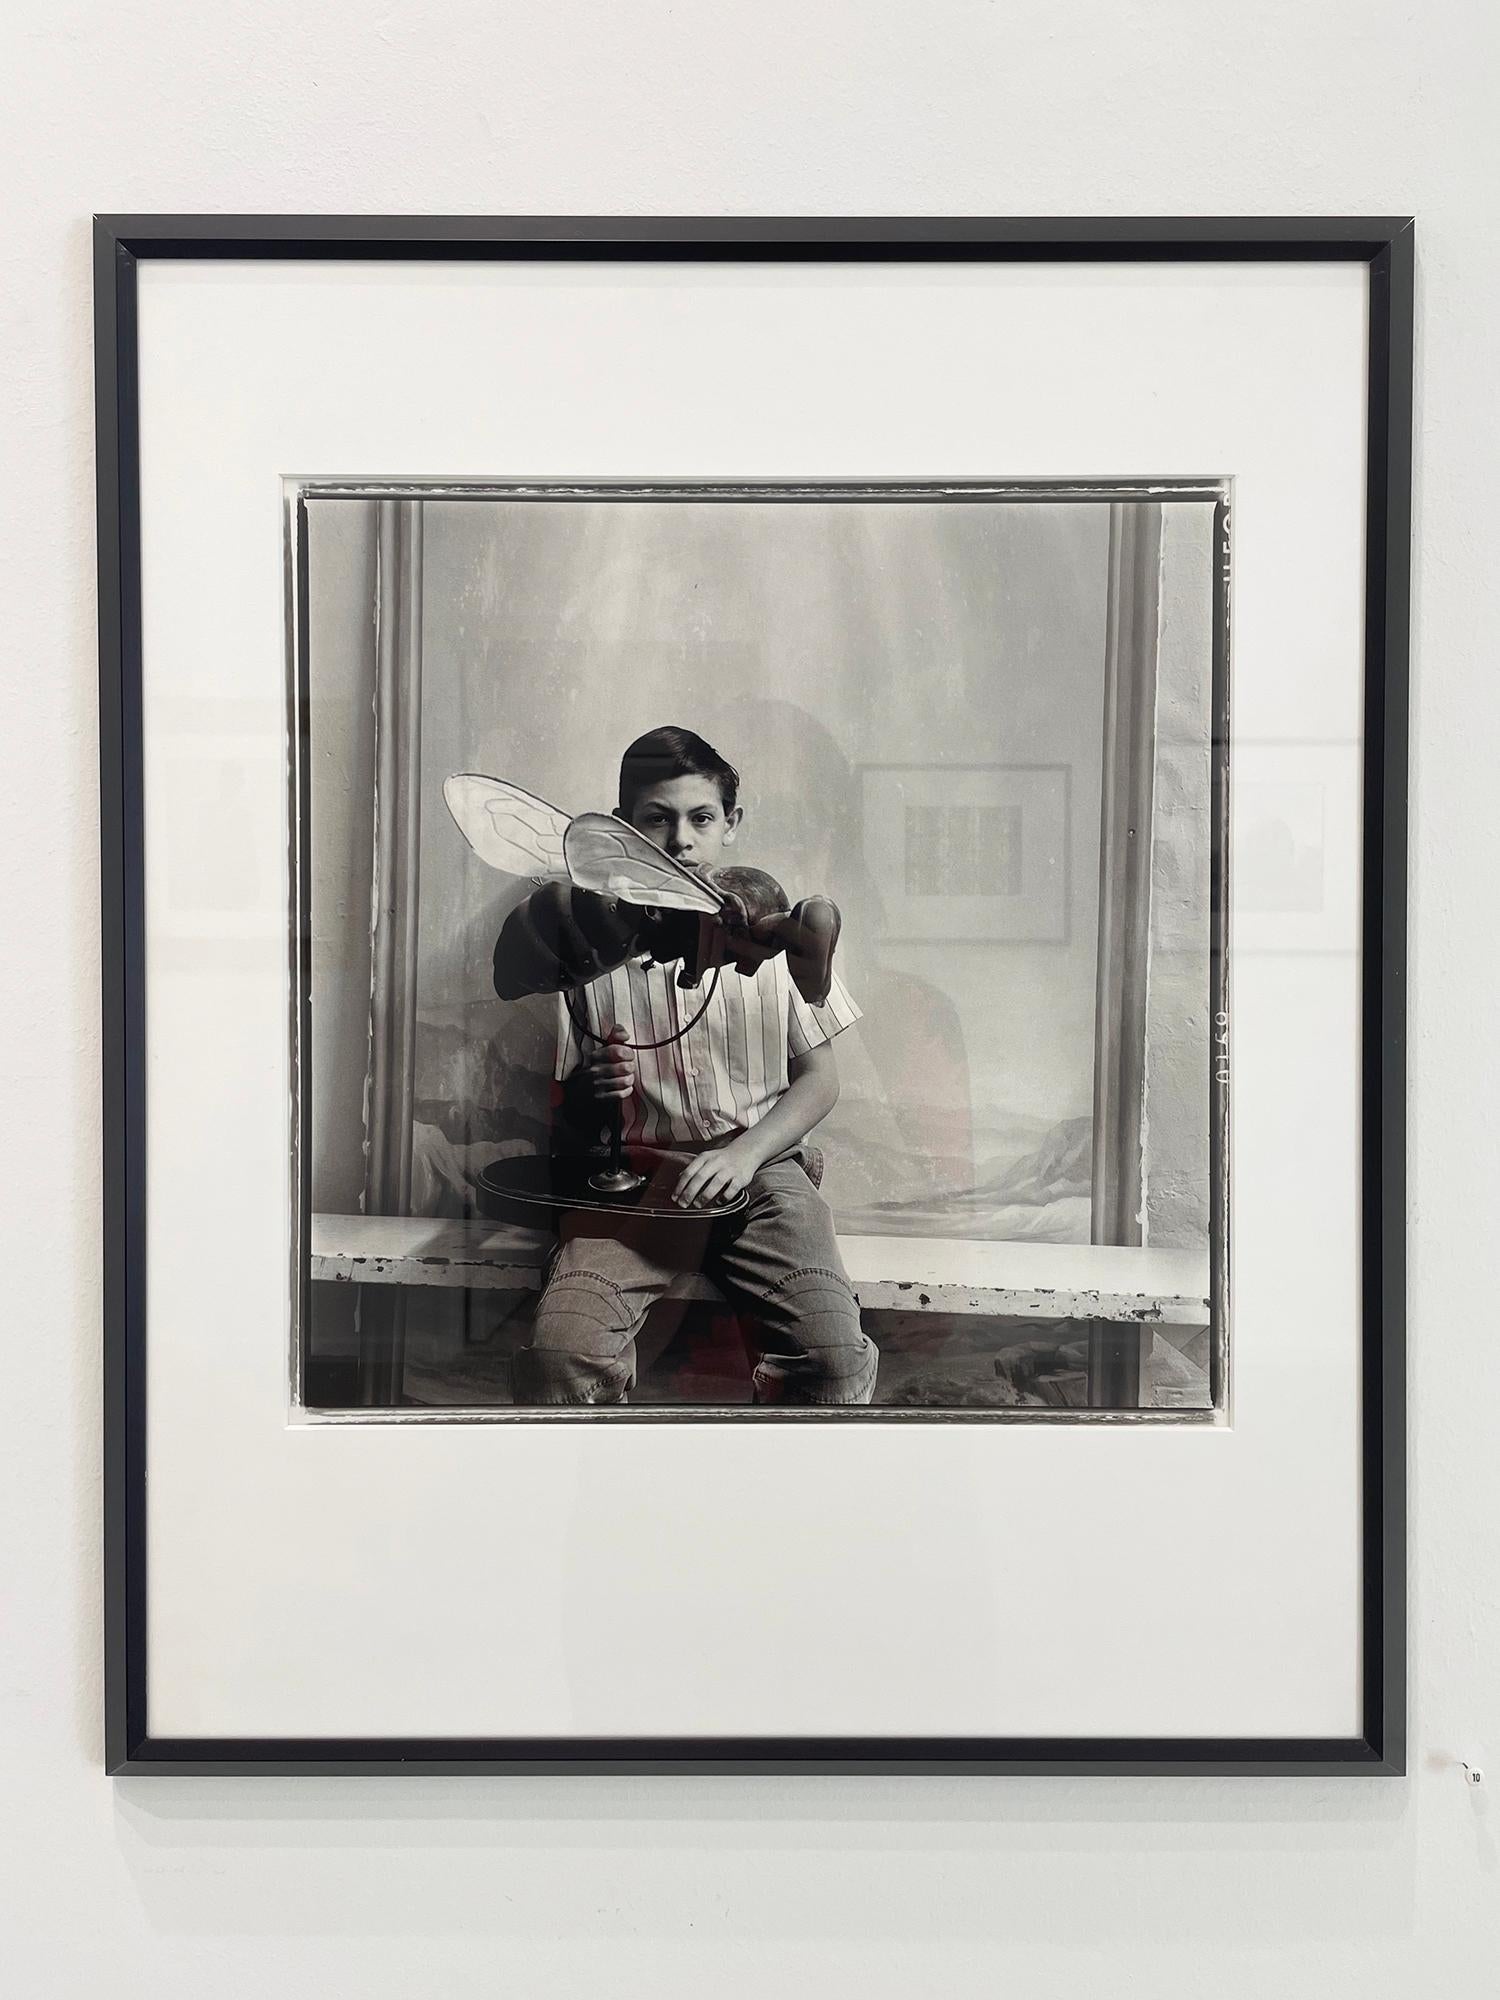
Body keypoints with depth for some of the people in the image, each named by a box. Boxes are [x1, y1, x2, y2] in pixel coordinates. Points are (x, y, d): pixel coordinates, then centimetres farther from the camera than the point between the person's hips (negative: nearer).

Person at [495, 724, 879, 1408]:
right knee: (559, 1353, -28)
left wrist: (741, 1155, -8)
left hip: (758, 1166, 0)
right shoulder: (591, 946, 5)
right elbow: (564, 1114, 13)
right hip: (635, 1177, 0)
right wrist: (592, 1091, -11)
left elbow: (820, 1078, 9)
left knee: (836, 1356, -25)